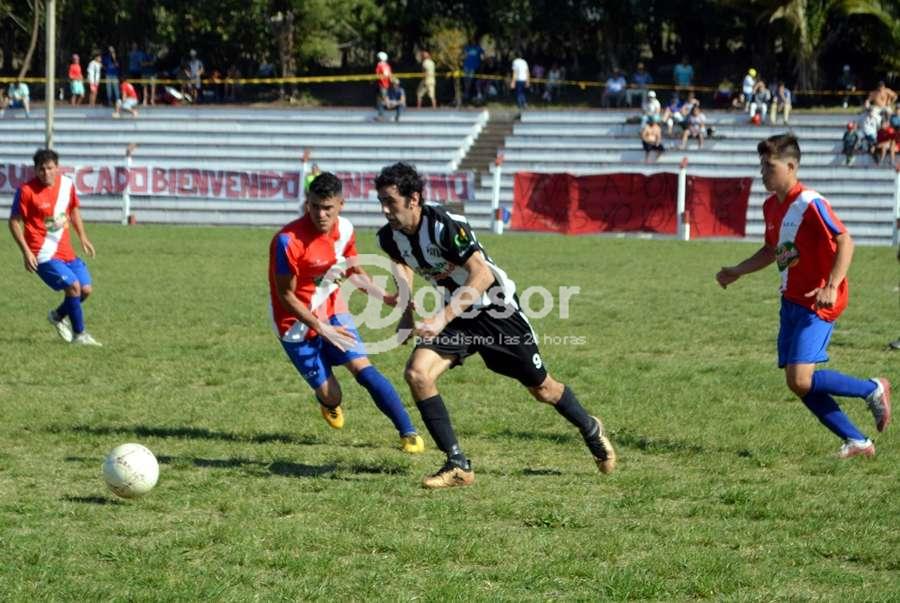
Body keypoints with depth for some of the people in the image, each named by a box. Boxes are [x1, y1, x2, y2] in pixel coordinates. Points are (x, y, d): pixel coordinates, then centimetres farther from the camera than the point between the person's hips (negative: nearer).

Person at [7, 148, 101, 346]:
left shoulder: (67, 184, 1)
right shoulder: (26, 191, -15)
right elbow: (14, 222, -8)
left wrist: (83, 238, 15)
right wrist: (26, 251, -15)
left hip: (66, 251, 6)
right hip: (44, 254, -6)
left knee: (86, 289, 4)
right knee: (74, 285, -18)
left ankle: (58, 315, 31)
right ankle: (79, 334, -3)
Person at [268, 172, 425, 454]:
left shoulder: (345, 230, -7)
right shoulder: (288, 240, -26)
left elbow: (355, 272, 12)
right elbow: (286, 295, -18)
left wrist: (387, 298, -1)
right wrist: (321, 328, -21)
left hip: (332, 313, 4)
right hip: (297, 323, -4)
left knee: (363, 369, -16)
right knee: (330, 396, -3)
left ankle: (408, 433, -13)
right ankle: (330, 404, 36)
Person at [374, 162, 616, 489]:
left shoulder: (445, 227, -31)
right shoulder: (389, 238, -10)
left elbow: (482, 275, -38)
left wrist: (443, 318, -44)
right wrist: (408, 310, 3)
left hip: (496, 309, -5)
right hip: (455, 314, 5)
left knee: (542, 388, 9)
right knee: (416, 373, -18)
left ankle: (591, 429, 41)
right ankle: (458, 465, -11)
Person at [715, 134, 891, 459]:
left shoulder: (810, 204, -16)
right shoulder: (771, 206, 11)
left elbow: (845, 242, -20)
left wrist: (831, 287, -30)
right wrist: (737, 272, 22)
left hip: (816, 303, -9)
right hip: (791, 299, 9)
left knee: (801, 380, -18)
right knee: (798, 383, 4)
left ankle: (873, 390, 3)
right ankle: (857, 441, 13)